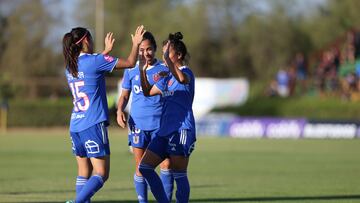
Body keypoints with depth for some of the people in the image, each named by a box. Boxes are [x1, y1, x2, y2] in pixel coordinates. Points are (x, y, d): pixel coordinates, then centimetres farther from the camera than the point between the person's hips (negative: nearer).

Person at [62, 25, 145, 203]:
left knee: (83, 173, 13)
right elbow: (130, 63, -3)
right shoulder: (94, 60, -9)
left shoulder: (70, 67, 12)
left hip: (75, 126, 7)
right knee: (101, 174, -7)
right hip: (93, 125, -7)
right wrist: (136, 44, 14)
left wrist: (106, 51, 45)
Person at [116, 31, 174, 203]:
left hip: (160, 123, -2)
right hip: (138, 124, 2)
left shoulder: (164, 69, 2)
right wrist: (120, 111, 0)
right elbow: (124, 95, 16)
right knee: (140, 168, 4)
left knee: (166, 163, -11)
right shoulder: (131, 70, 9)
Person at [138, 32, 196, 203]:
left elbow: (182, 78, -33)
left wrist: (167, 59, -36)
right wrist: (142, 71, 12)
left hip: (181, 131, -9)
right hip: (164, 131, 9)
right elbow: (148, 92, 25)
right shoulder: (167, 77, 19)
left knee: (179, 175, -6)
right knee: (145, 167, 5)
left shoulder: (186, 72, -8)